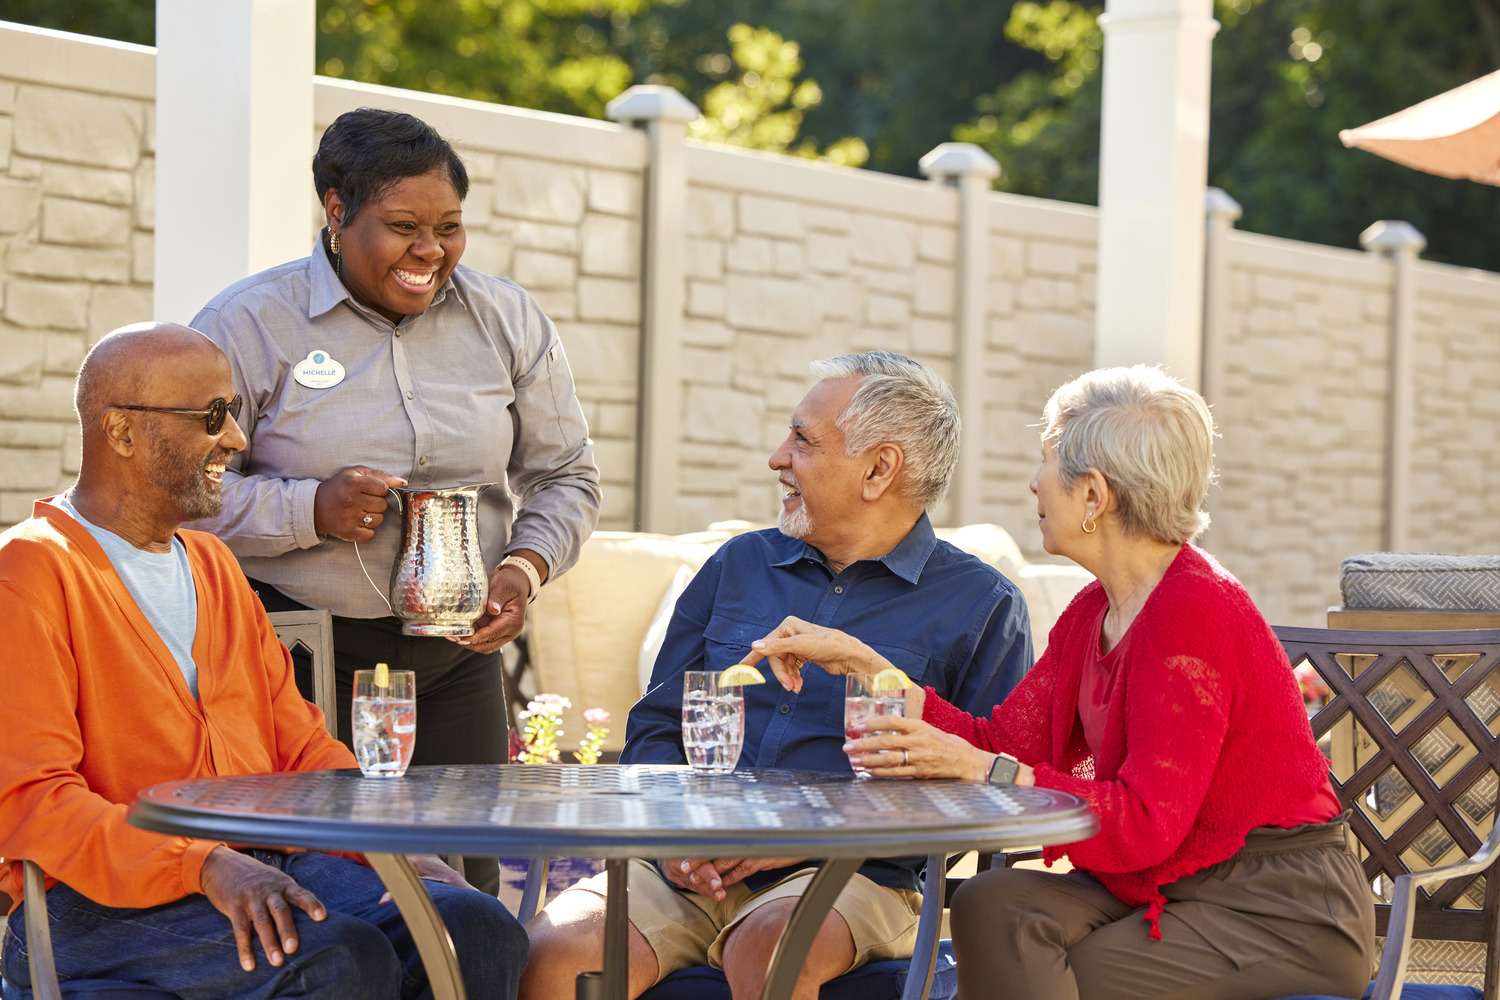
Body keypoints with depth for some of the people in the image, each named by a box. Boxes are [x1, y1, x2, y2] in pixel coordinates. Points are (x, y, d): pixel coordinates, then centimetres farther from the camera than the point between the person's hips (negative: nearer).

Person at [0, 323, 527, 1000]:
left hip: (268, 864, 7)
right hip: (101, 905, -7)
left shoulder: (214, 566, 23)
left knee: (480, 933, -19)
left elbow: (299, 745, 22)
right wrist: (206, 867, -26)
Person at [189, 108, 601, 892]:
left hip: (456, 657, 4)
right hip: (302, 656, -4)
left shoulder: (508, 320, 10)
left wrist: (524, 568, -4)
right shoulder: (249, 324, -2)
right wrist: (312, 510, -19)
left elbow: (566, 476, 15)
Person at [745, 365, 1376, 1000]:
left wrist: (985, 770, -25)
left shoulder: (1194, 611, -21)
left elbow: (1147, 823, -25)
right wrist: (859, 661, 5)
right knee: (997, 905, -15)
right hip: (1184, 886, 8)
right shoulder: (1093, 613, 8)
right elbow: (1003, 742, 5)